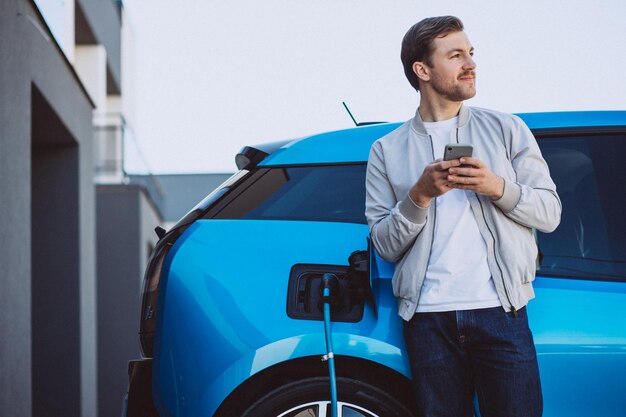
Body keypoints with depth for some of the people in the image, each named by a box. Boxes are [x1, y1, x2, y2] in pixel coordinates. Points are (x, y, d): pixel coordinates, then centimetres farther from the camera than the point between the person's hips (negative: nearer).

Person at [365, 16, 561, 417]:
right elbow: (385, 245, 4)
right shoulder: (387, 151, 9)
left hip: (501, 312, 0)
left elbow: (550, 212, 6)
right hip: (428, 319, 0)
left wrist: (498, 187, -11)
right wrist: (420, 195, -11)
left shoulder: (507, 129, 9)